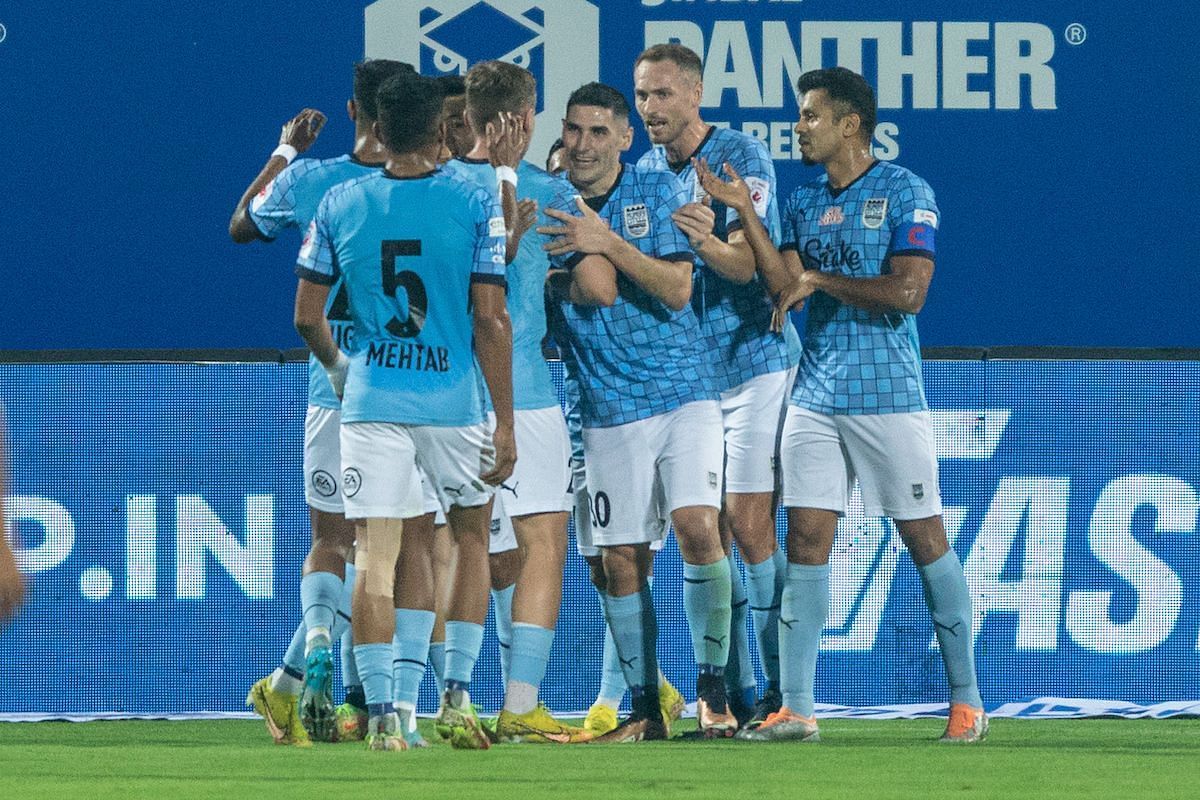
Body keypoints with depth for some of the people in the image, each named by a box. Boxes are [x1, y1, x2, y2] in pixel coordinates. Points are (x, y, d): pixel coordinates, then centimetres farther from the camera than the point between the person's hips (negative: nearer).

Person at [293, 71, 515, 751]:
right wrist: (505, 425, -3)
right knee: (471, 539, 19)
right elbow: (491, 321, -8)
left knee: (376, 555, 0)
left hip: (371, 400, 1)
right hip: (454, 400, -1)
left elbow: (306, 316, 5)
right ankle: (456, 697, 16)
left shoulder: (340, 205, 1)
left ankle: (381, 714, -8)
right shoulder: (476, 205, -5)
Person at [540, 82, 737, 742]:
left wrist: (608, 241, -15)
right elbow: (598, 291, -5)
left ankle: (712, 689, -8)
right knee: (622, 561, 0)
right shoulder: (549, 206, 4)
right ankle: (645, 708, 11)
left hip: (683, 395, -2)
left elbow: (676, 292, -9)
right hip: (610, 410, 2)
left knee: (698, 527, -18)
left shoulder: (658, 191, 1)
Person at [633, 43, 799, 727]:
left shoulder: (742, 157, -11)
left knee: (749, 526, -12)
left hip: (753, 361, -6)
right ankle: (735, 693, 7)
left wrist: (706, 240, -43)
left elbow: (744, 265, -21)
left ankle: (781, 691, -8)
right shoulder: (644, 172, 8)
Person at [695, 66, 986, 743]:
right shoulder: (803, 203, 13)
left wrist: (821, 281, -7)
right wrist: (744, 213, -3)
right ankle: (796, 707, -3)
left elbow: (907, 292, -13)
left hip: (889, 395, -5)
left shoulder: (906, 193, -4)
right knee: (806, 541, -2)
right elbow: (786, 288, 3)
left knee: (926, 540, -1)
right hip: (816, 396, 5)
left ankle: (967, 699, 7)